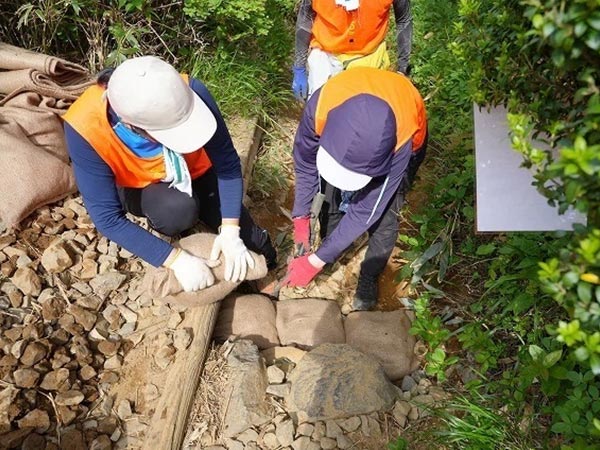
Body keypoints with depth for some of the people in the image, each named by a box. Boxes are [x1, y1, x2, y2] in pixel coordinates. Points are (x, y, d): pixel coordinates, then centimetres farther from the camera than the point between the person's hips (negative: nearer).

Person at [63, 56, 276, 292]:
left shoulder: (190, 91, -34)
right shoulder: (85, 128, -36)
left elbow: (228, 162, -23)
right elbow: (107, 218, -31)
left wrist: (230, 230, -30)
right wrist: (177, 260, -34)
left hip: (195, 174, 2)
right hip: (140, 188, -1)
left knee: (261, 252, -3)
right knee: (177, 210, -35)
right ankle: (164, 227, 0)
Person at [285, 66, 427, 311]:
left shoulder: (401, 143, -45)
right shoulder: (321, 105, -41)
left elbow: (364, 211, -34)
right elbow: (305, 162, -19)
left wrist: (315, 261, -29)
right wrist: (301, 217, -16)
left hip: (403, 138, -2)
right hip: (350, 134, 3)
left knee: (382, 215, -12)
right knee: (331, 197, -5)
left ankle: (369, 279, 15)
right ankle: (330, 250, 26)